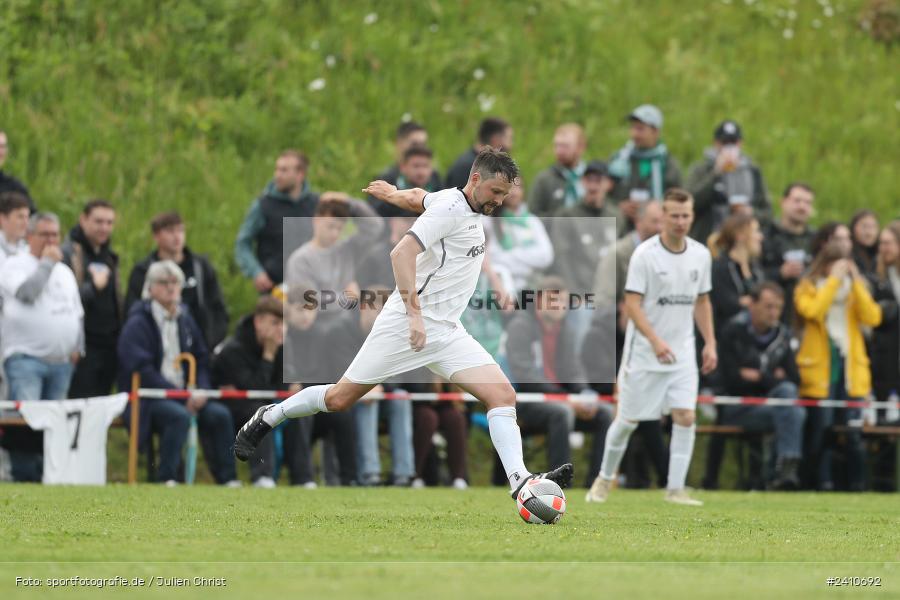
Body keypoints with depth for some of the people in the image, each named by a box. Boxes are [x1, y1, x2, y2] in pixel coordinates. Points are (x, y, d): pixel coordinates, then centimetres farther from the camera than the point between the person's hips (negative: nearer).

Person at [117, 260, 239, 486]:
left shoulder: (185, 320, 16)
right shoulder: (138, 323, -6)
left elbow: (202, 360, 19)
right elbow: (140, 368, -15)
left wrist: (201, 390, -3)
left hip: (183, 394, 6)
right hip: (146, 399, -6)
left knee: (219, 414, -17)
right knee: (179, 415, -35)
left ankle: (227, 479, -11)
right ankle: (166, 478, -29)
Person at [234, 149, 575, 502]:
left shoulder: (469, 207, 11)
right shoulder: (450, 208, -15)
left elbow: (418, 198, 31)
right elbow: (402, 253, -27)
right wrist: (415, 313, -34)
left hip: (446, 334, 8)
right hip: (405, 325, -8)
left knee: (503, 395, -11)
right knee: (339, 399, 3)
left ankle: (520, 480, -20)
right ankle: (266, 420, 25)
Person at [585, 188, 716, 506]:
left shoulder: (701, 255, 4)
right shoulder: (644, 254, -13)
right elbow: (632, 303, -17)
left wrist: (710, 343, 8)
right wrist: (655, 341, -29)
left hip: (683, 352, 4)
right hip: (643, 353, -4)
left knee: (685, 417, -10)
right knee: (628, 420, 5)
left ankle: (675, 489, -5)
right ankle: (605, 479, 26)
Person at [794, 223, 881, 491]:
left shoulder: (854, 281, 17)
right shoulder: (808, 283, 6)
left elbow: (872, 317, 2)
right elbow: (812, 310, -16)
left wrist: (856, 282, -4)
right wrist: (834, 279, -9)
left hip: (851, 364, 3)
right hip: (819, 365, -3)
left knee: (853, 427, -4)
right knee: (821, 428, -8)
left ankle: (857, 485, 0)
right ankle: (821, 482, -2)